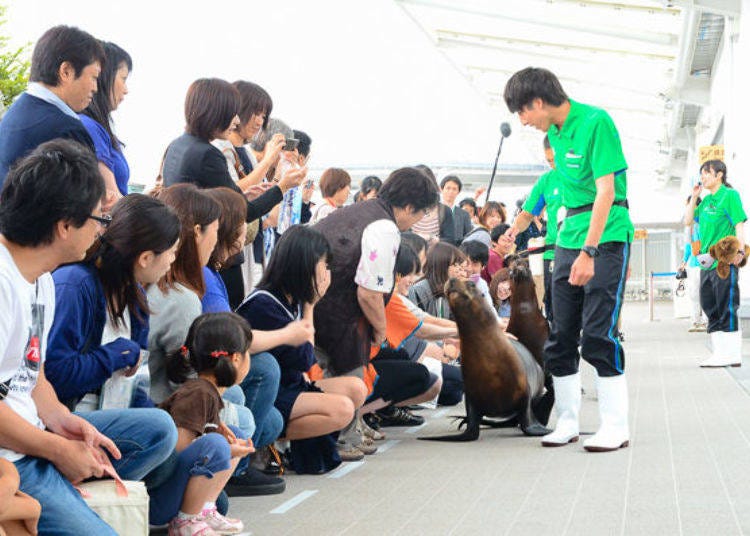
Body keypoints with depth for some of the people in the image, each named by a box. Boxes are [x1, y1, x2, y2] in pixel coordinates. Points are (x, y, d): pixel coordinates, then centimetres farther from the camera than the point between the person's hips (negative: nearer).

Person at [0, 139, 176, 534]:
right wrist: (59, 449, -13)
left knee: (158, 429, 10)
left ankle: (63, 498, -1)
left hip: (32, 433, 10)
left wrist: (61, 420, -2)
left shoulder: (42, 280, 12)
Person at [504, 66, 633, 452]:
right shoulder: (555, 130, 9)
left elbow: (606, 190, -20)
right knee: (560, 334, 6)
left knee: (597, 333, -11)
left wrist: (589, 251, -25)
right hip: (570, 235, 8)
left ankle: (615, 426, -2)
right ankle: (567, 422, 15)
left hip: (607, 235, -8)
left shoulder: (595, 122, -16)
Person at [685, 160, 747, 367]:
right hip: (707, 262, 8)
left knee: (727, 309, -7)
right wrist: (694, 197, 11)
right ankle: (720, 353, 15)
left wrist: (740, 249, -23)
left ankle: (732, 355, -3)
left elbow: (739, 224, -12)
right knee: (711, 309, 9)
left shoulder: (729, 195, -5)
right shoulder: (706, 200, 17)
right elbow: (688, 220, 21)